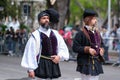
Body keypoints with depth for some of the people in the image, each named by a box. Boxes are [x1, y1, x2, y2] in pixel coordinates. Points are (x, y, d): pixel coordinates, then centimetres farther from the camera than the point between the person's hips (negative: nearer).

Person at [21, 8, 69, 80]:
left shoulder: (55, 34, 10)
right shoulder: (36, 35, -5)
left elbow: (63, 48, 15)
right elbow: (30, 52, -8)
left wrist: (59, 56, -6)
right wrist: (31, 69, -12)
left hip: (54, 65, 5)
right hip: (41, 65, -5)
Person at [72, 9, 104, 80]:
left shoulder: (97, 33, 12)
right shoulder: (81, 33, -10)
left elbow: (101, 44, 24)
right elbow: (75, 47, -14)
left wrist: (101, 49, 3)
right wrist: (87, 49, -21)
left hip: (96, 63, 7)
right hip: (86, 64, -7)